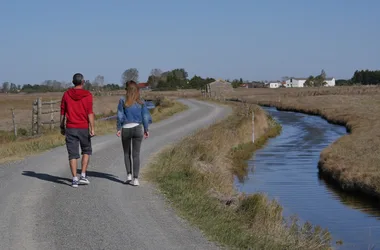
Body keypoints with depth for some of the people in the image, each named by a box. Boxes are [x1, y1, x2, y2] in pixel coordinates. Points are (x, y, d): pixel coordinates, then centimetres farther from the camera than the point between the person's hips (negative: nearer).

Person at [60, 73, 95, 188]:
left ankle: (75, 179, -2)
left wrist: (62, 127, 16)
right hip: (84, 128, -2)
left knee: (73, 154, 3)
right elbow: (90, 113, -12)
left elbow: (62, 112, 6)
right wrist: (92, 128, -13)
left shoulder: (66, 94, 3)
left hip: (70, 128, 2)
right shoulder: (87, 95, -6)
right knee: (86, 150, 17)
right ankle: (83, 176, 9)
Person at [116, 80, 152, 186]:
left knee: (127, 153, 16)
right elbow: (145, 116, 2)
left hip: (126, 129, -1)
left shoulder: (123, 101, -5)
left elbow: (120, 116, -6)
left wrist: (118, 129, 0)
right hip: (138, 128, 1)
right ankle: (135, 178, -1)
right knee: (136, 154, 4)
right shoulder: (141, 102, 0)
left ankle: (129, 174, 5)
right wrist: (146, 130, 10)